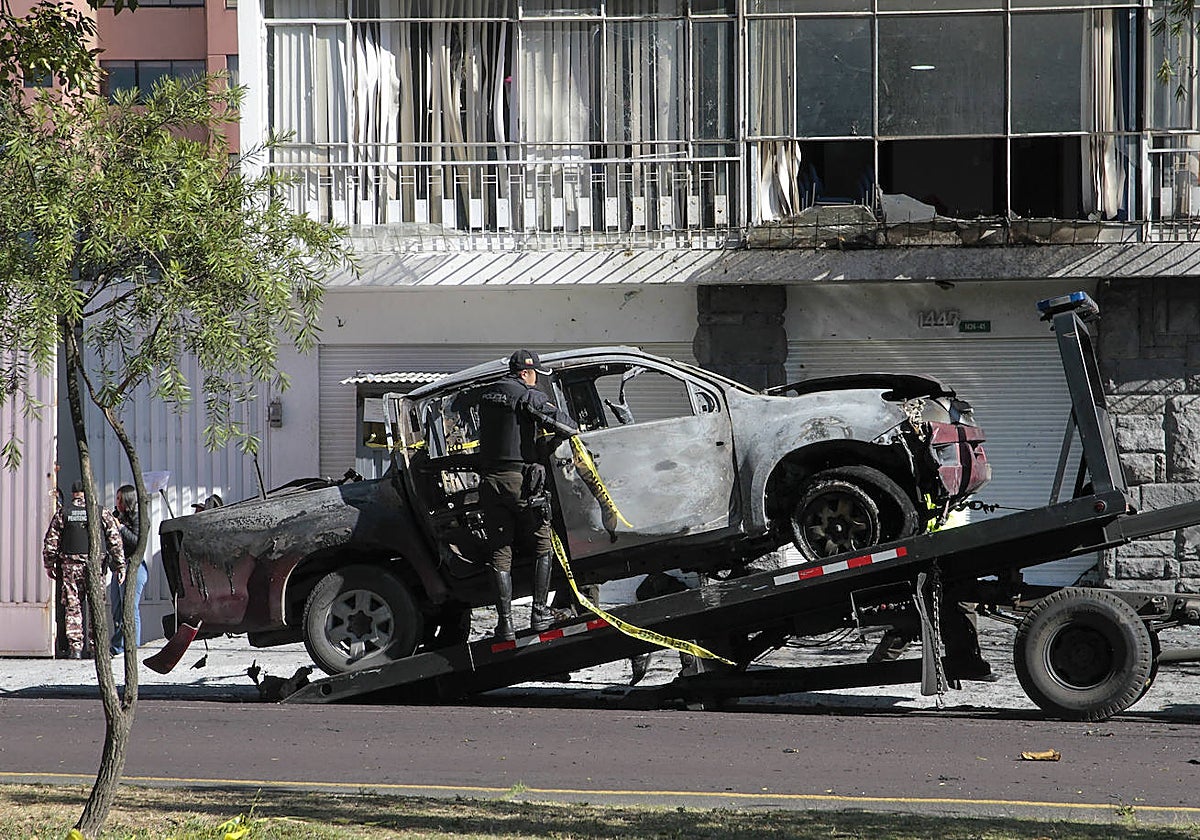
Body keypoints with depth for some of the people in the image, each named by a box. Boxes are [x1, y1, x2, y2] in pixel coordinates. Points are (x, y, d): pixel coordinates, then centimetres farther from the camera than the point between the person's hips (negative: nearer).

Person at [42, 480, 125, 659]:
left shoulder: (62, 514, 4)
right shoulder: (102, 513, 4)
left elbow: (50, 543, 4)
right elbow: (115, 540, 1)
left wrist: (50, 565, 13)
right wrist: (120, 565, 5)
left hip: (70, 565, 0)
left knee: (72, 606, 3)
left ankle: (75, 646, -2)